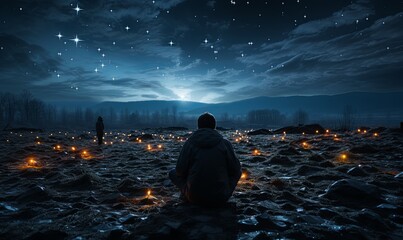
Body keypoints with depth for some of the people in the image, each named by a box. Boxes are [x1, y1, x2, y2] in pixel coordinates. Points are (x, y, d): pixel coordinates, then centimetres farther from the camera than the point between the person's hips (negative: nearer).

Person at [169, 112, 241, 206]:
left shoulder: (189, 143, -3)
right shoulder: (225, 143, -3)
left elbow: (180, 171, -1)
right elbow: (235, 170, 3)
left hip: (194, 198, 0)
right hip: (221, 198, 0)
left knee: (173, 173, 21)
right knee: (238, 172, 25)